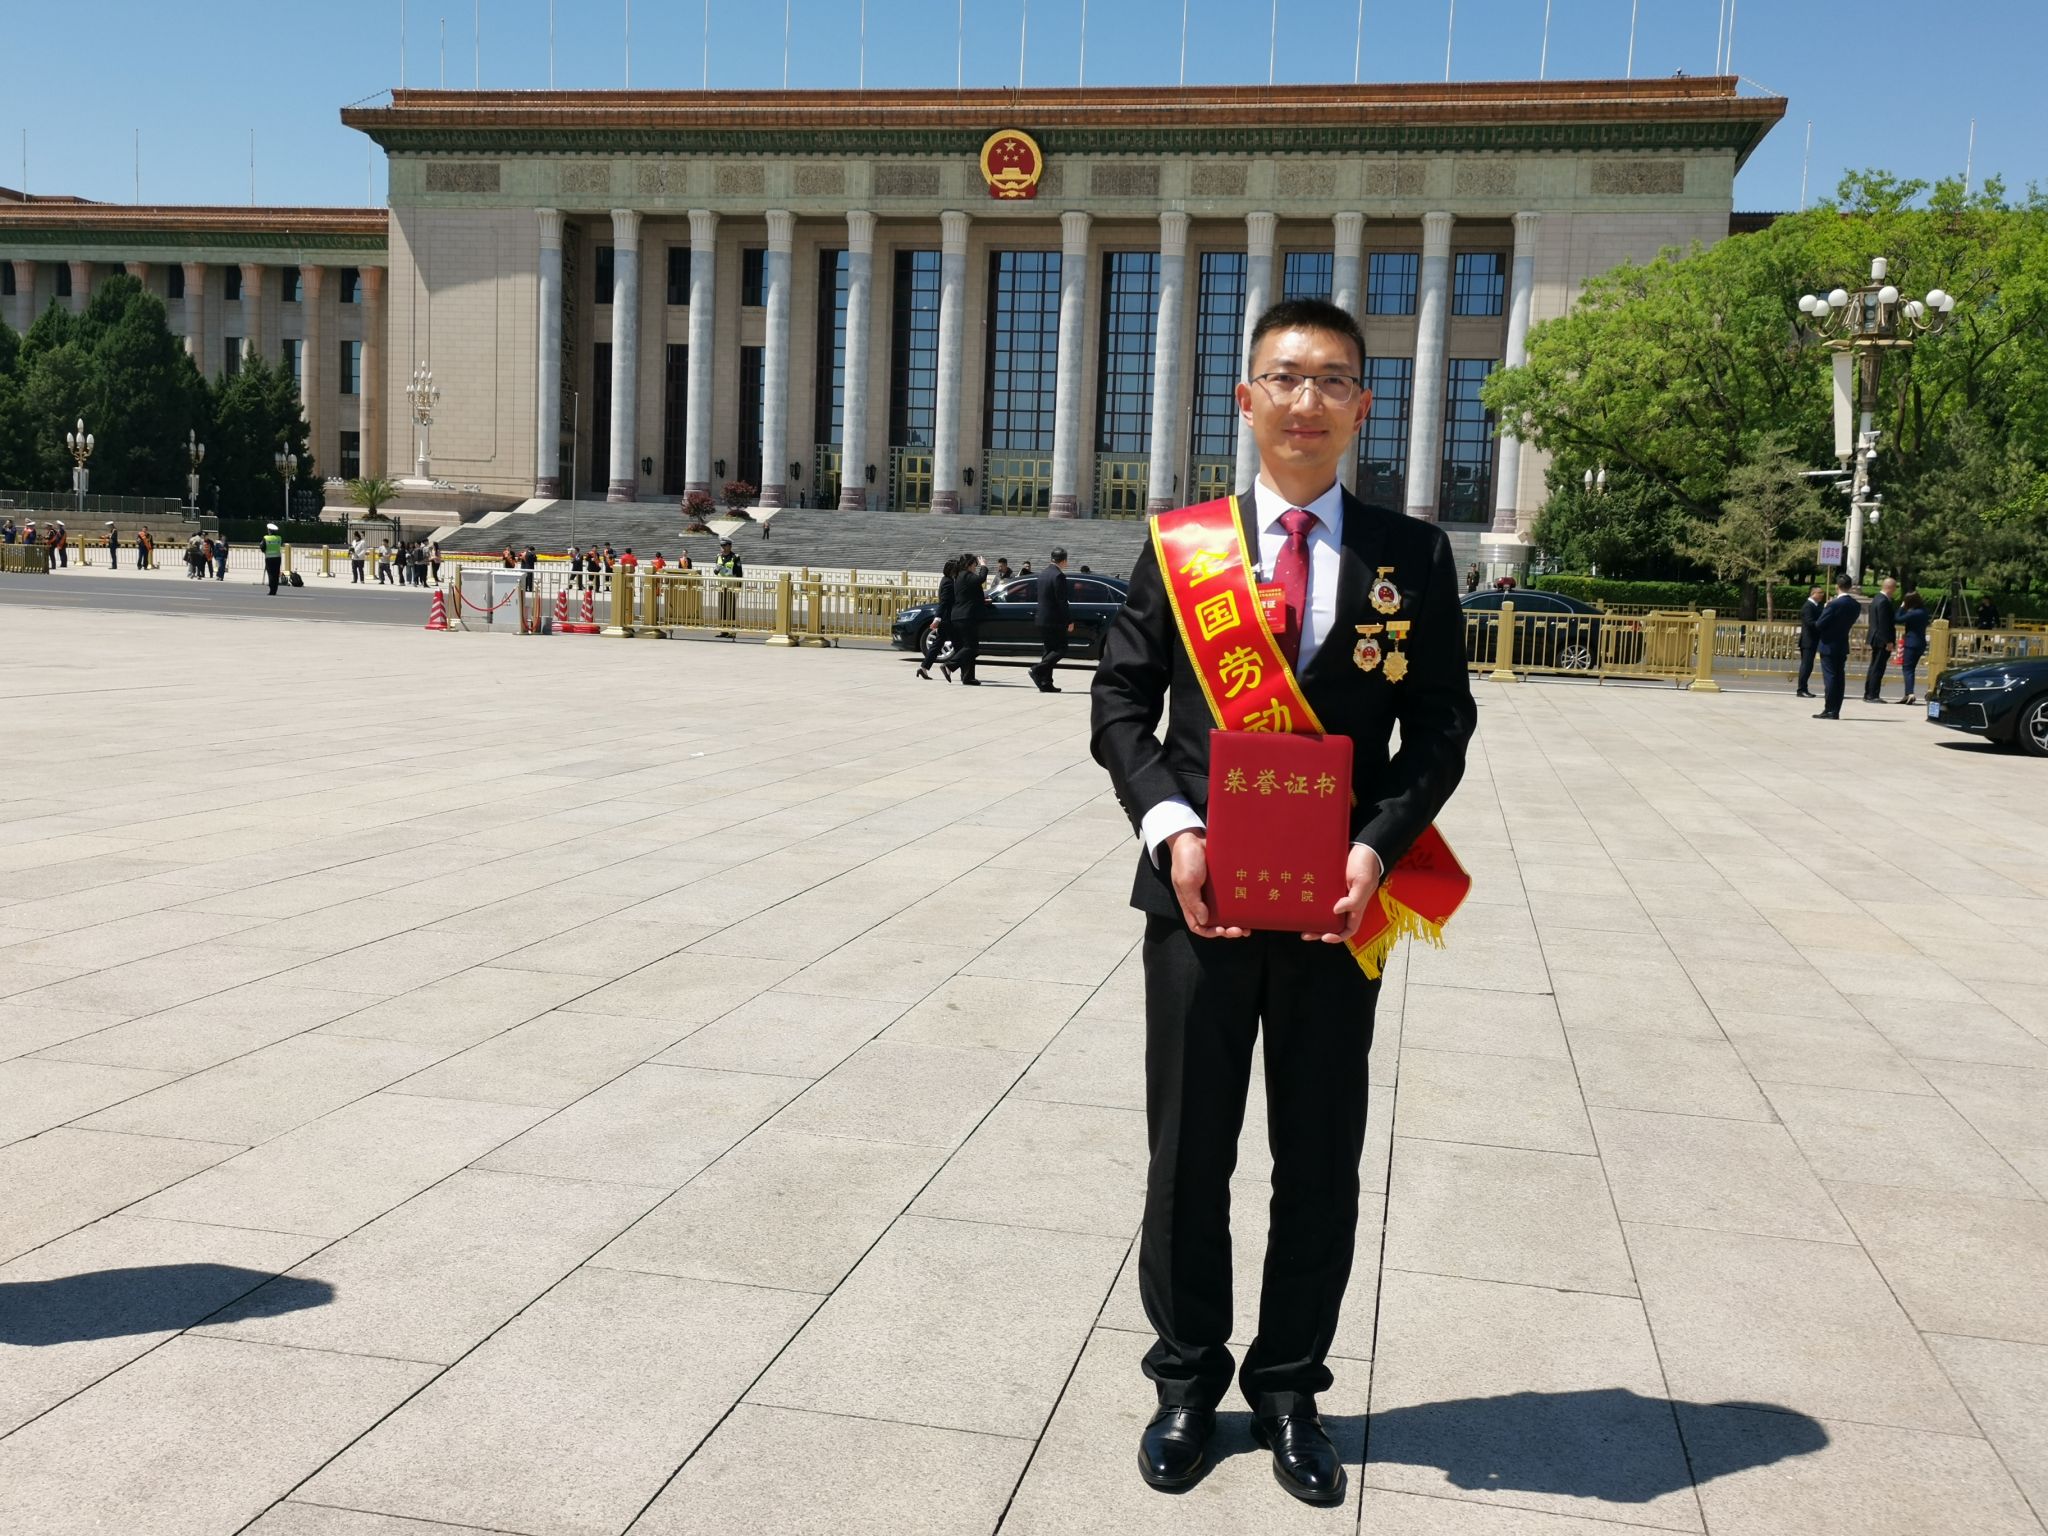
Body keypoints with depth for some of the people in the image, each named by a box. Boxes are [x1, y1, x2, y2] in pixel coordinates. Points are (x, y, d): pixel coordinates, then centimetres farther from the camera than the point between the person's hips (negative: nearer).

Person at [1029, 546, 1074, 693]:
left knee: (1049, 650, 12)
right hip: (1055, 620, -9)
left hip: (1042, 619, 9)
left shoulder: (1042, 574, 12)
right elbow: (1062, 601, -18)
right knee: (1061, 649, -1)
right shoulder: (1058, 576, -15)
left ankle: (1045, 683, 9)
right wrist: (1070, 620, -13)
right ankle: (1038, 670, -14)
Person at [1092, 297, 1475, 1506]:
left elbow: (1441, 724, 2)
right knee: (1188, 1154, 10)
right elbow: (1122, 705, 2)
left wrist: (1378, 847, -14)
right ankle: (1188, 1381, 29)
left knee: (1320, 1161, 10)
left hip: (1338, 902, 0)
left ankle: (1290, 1387, 29)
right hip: (1201, 894, 0)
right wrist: (1172, 829, -13)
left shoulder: (1413, 556, 3)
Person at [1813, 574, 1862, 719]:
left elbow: (1819, 624, -15)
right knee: (1839, 678, 8)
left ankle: (1829, 710, -5)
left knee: (1829, 678, -4)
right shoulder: (1856, 606, 3)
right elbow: (1850, 622, 12)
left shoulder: (1834, 604, -18)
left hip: (1829, 645, -6)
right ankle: (1835, 711, 10)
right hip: (1843, 645, 6)